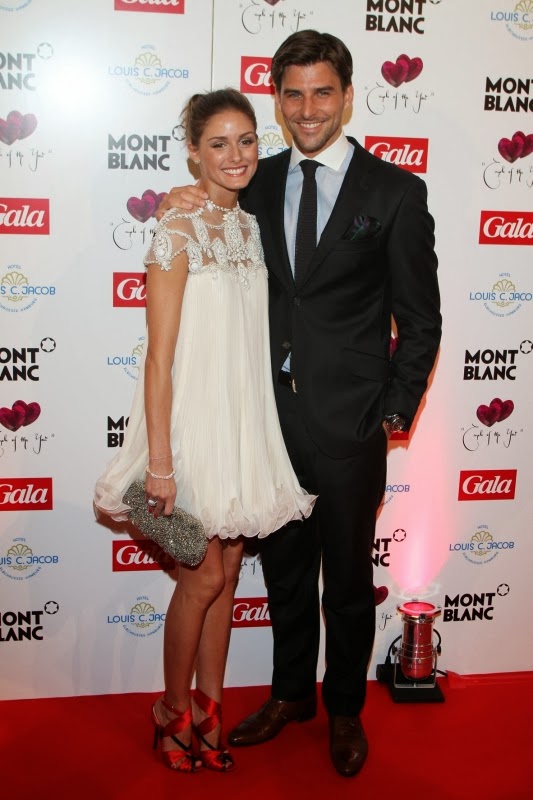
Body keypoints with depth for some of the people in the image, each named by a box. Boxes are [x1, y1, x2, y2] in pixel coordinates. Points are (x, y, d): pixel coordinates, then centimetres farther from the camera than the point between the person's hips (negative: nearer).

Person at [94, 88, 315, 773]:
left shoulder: (252, 228, 8)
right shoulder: (178, 233, -13)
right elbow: (159, 358, -15)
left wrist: (262, 437, 13)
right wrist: (160, 462, -17)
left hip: (246, 423, 6)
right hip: (194, 421, -6)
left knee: (227, 573, 13)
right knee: (204, 578, 2)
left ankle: (209, 709, 29)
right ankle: (175, 710, 25)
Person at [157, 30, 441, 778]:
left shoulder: (394, 191, -4)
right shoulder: (258, 183, 6)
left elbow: (420, 318, -2)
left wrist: (395, 412, -5)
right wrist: (185, 211, -4)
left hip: (348, 425, -3)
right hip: (271, 415, 4)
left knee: (347, 580, 13)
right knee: (284, 569, 19)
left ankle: (346, 709, 36)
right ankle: (291, 693, 41)